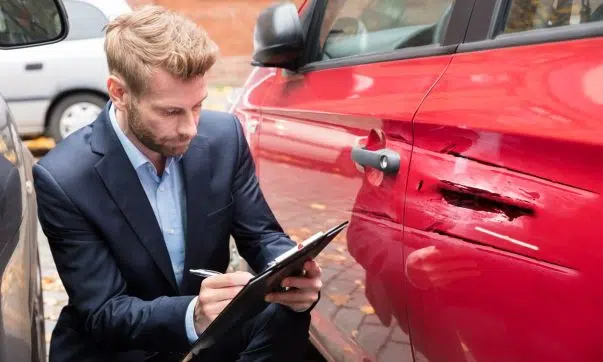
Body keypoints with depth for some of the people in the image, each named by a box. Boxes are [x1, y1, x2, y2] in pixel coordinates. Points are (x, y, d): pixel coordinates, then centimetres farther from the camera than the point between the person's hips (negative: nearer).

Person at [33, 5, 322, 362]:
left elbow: (261, 235, -2)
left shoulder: (224, 135, -10)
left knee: (285, 314, -25)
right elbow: (102, 312, -19)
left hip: (210, 332, 3)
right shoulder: (63, 178, -21)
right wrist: (191, 315, -38)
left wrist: (292, 273, -25)